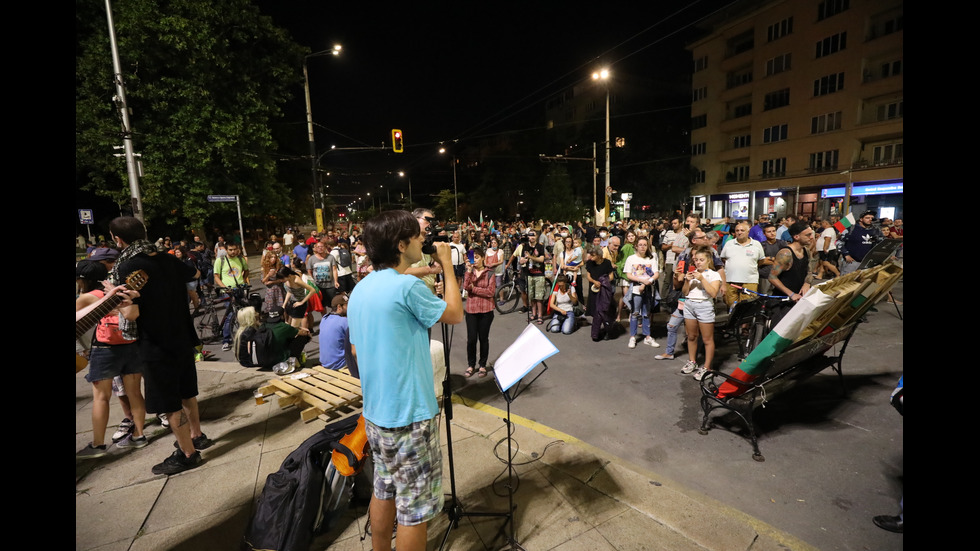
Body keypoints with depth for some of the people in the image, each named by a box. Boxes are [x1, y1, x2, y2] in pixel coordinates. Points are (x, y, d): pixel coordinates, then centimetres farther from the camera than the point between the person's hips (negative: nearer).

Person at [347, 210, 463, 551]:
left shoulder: (361, 289, 5)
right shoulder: (407, 286, -22)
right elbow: (455, 315, -8)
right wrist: (447, 265, -1)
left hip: (375, 413, 9)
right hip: (410, 417, -8)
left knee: (385, 491, 24)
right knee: (415, 507, 8)